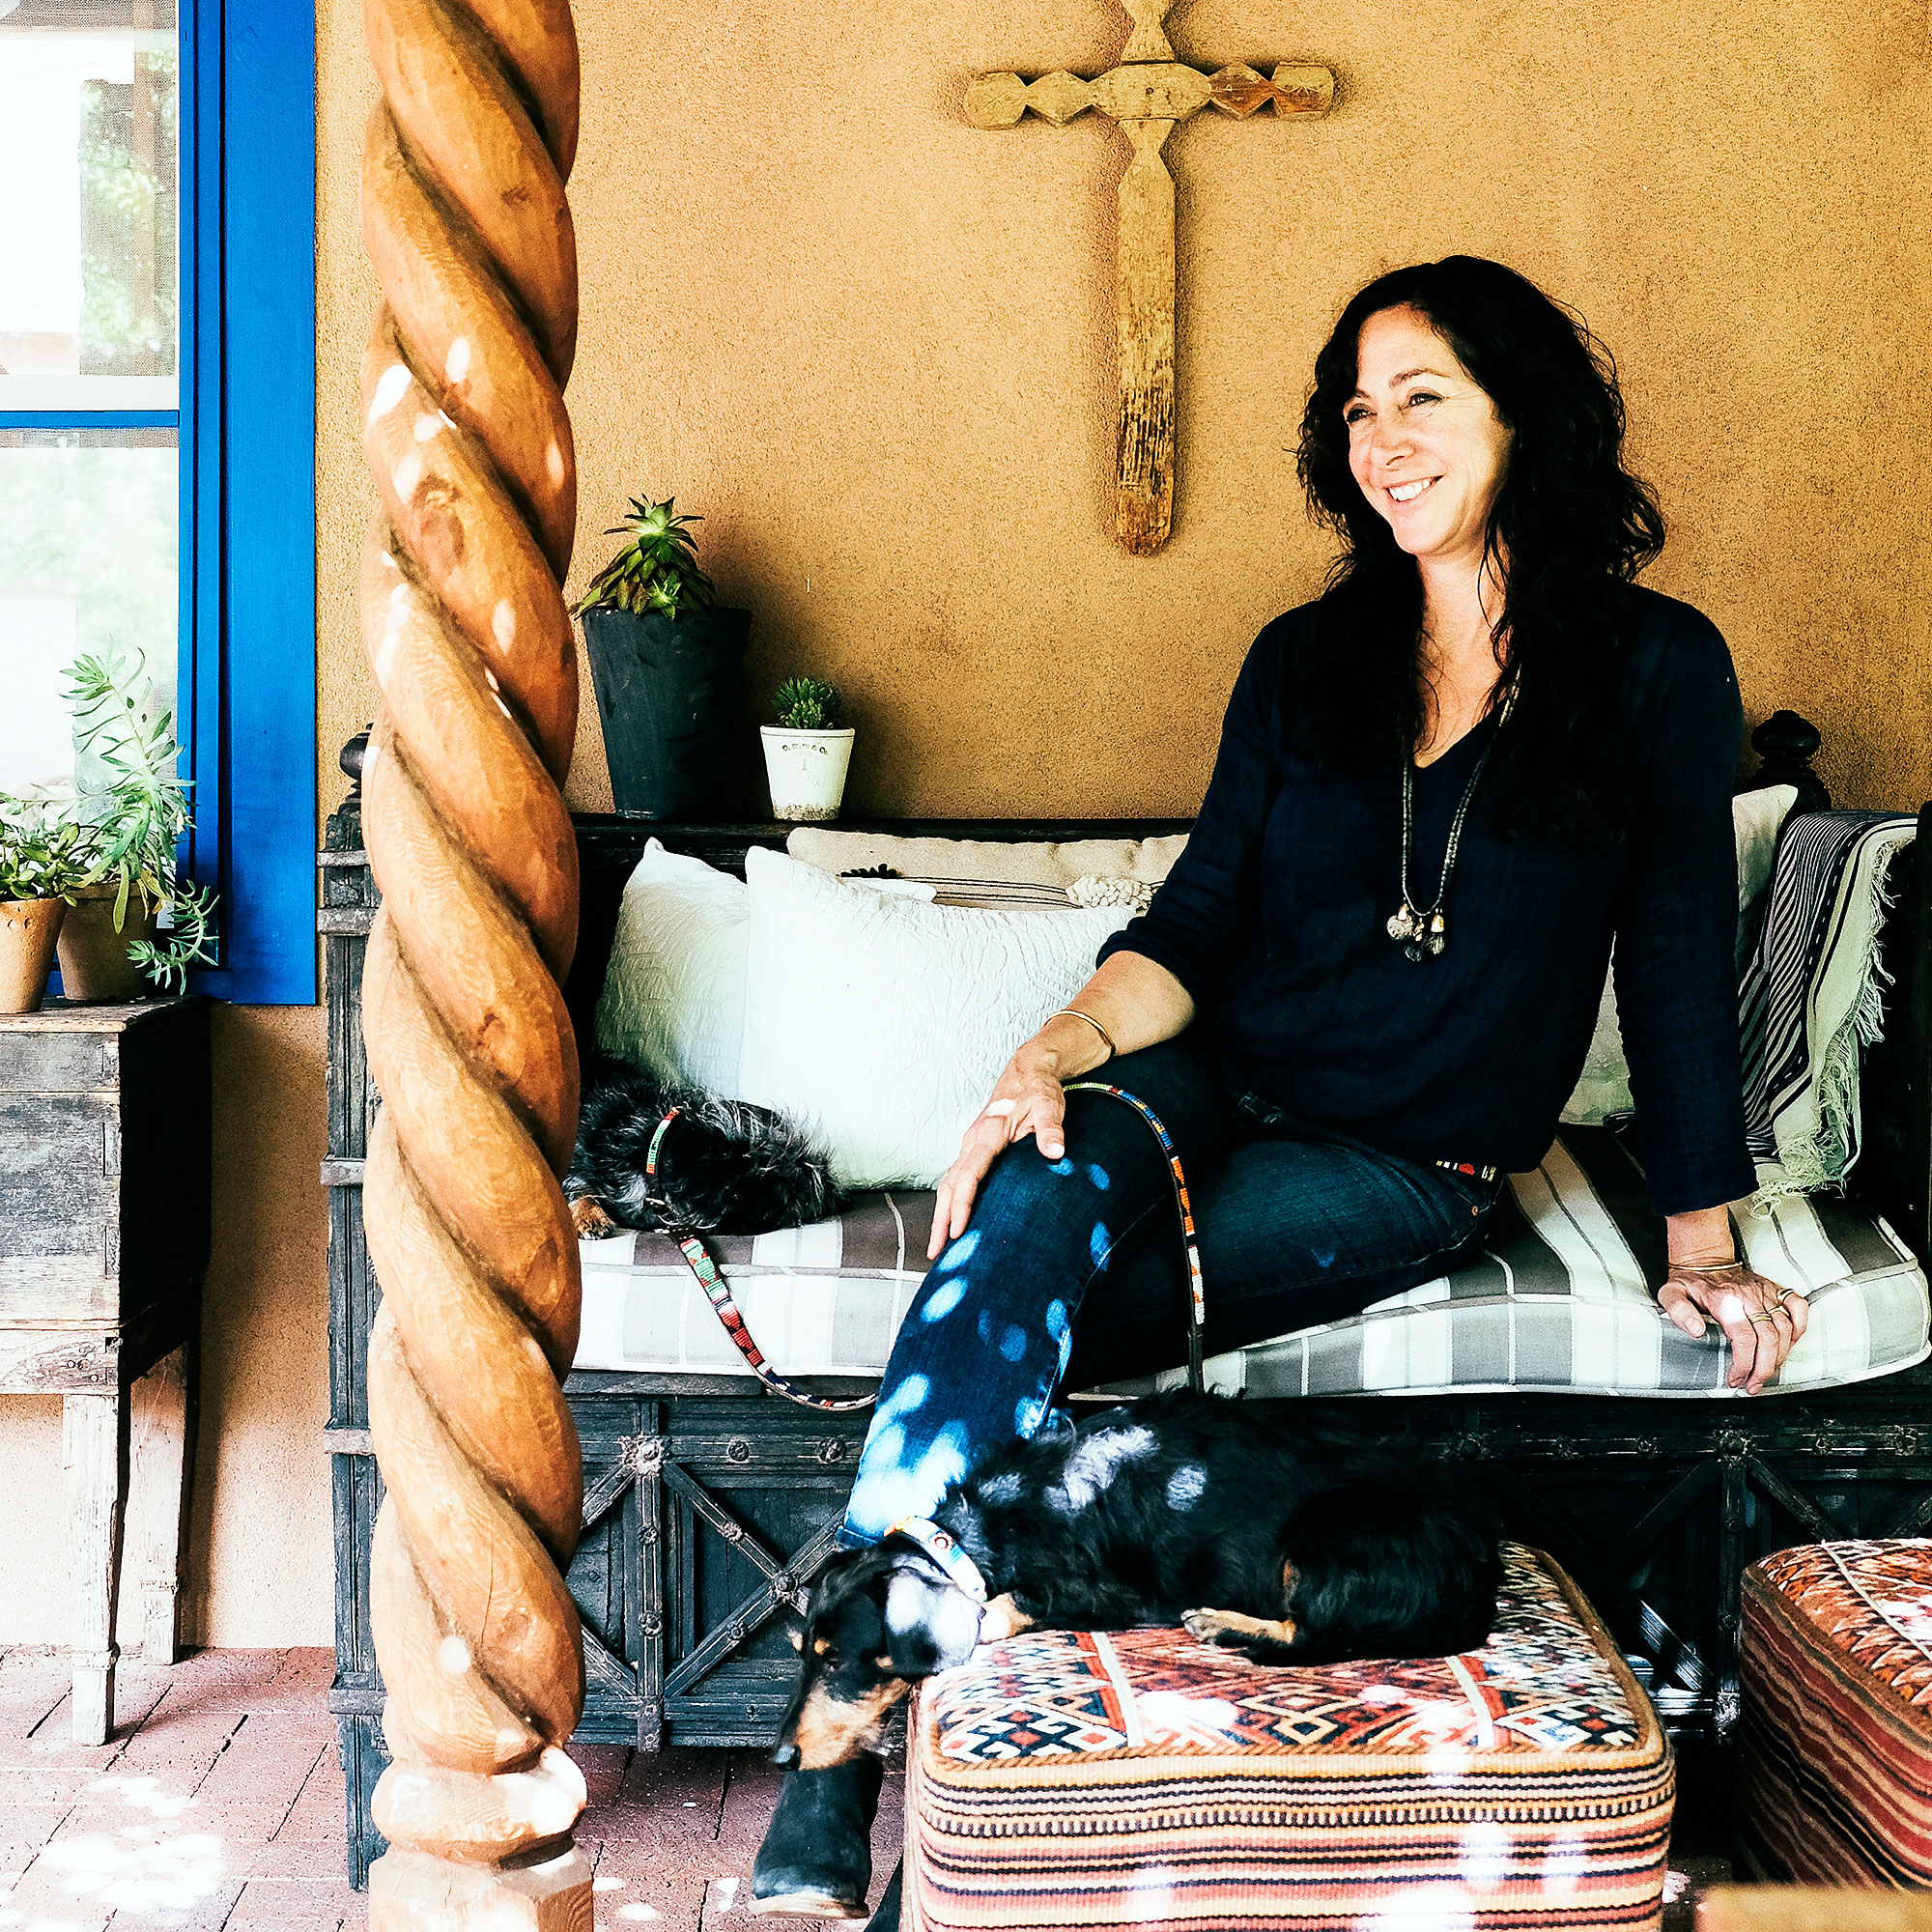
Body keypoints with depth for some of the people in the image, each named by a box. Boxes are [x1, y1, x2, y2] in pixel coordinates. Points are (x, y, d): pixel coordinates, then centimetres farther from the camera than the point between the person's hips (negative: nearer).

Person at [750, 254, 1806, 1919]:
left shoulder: (1660, 670, 0)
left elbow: (1678, 967, 4)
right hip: (1214, 1085, 3)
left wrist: (1706, 1245, 5)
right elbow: (1197, 919, 3)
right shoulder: (1306, 659, 9)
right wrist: (1056, 1051, -16)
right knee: (1041, 1197, -33)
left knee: (1013, 1305, -28)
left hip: (1408, 1169, -2)